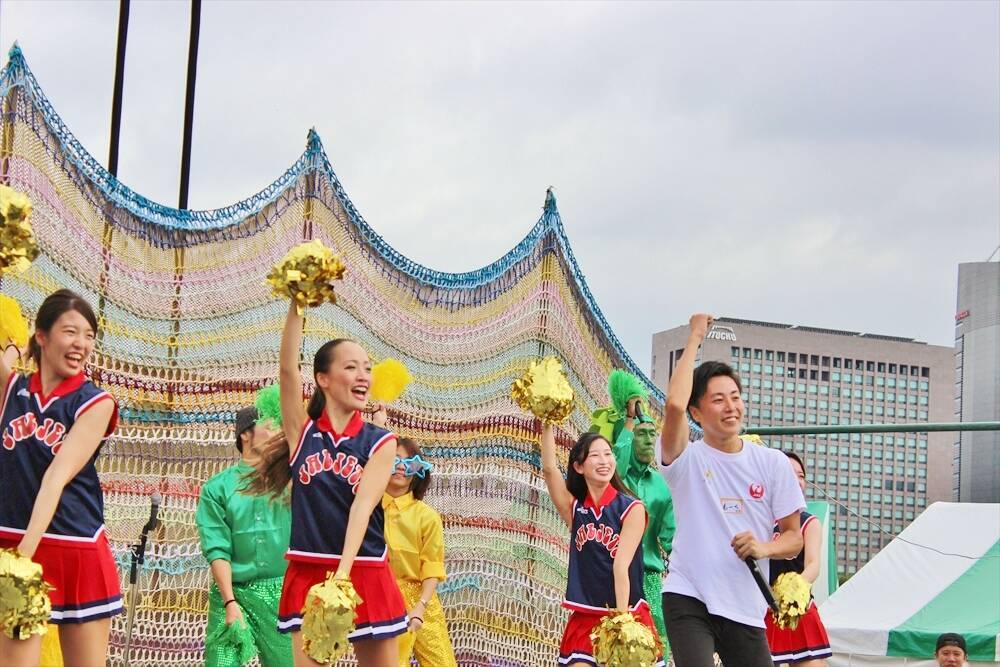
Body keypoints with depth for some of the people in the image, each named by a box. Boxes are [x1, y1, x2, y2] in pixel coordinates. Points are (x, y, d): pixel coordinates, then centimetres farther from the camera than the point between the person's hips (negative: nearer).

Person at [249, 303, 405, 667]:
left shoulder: (381, 442, 1)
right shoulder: (302, 431, 3)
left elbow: (362, 507, -12)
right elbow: (288, 368, -11)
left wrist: (343, 573, -26)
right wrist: (296, 304, -21)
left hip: (364, 576, 0)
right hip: (308, 573, 0)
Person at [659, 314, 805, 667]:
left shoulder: (772, 462, 6)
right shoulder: (687, 459, -3)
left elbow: (794, 537, 9)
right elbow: (674, 405, -23)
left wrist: (764, 548, -14)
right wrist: (695, 337, -13)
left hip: (746, 608, 4)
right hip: (688, 598, -3)